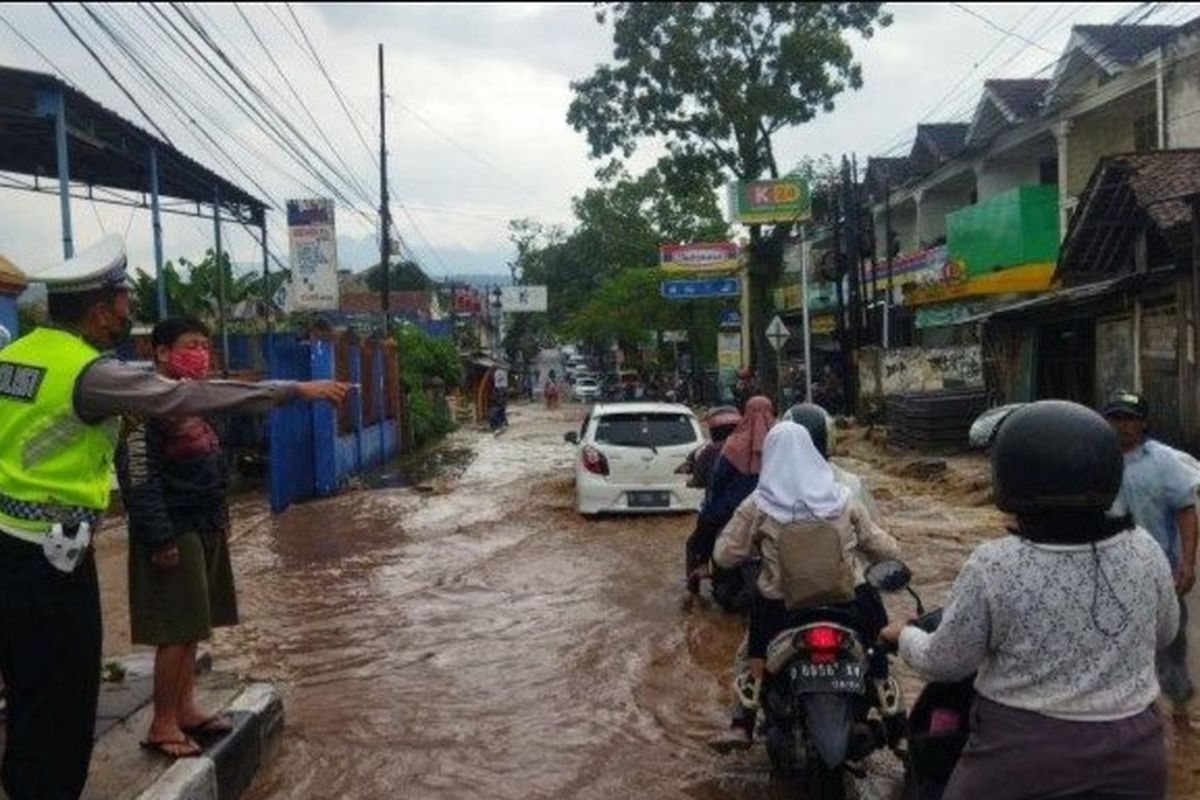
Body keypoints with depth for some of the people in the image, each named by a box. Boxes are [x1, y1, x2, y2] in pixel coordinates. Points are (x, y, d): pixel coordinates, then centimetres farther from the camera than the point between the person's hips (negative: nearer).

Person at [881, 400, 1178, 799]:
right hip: (1131, 752, 3)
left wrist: (905, 636, 11)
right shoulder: (1145, 552, -8)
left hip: (1021, 753, -3)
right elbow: (1164, 632, 11)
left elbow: (944, 662, -9)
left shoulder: (993, 567, -19)